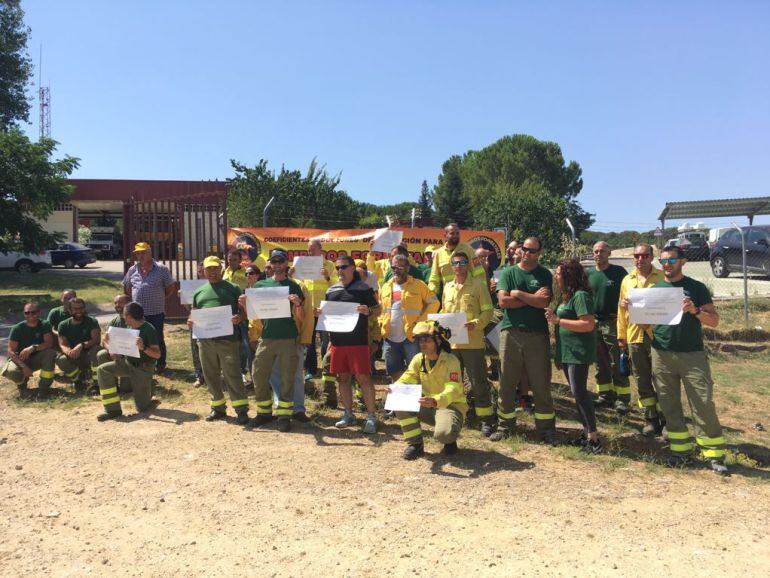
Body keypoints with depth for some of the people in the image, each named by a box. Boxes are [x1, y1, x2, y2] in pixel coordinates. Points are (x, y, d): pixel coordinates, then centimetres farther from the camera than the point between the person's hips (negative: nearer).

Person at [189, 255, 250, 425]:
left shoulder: (232, 288, 4)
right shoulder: (199, 292, 16)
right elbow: (194, 314, 22)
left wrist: (239, 318, -18)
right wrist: (190, 322, 0)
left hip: (228, 339, -5)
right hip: (205, 339, 5)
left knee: (232, 374, -6)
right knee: (211, 375, 11)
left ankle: (241, 409, 0)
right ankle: (218, 407, 25)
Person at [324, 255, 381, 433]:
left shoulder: (363, 288, -1)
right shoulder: (332, 290, 14)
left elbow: (377, 310, 1)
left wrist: (368, 311, -20)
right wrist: (320, 312, 2)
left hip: (358, 341, -5)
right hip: (337, 340, 5)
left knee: (363, 378, -5)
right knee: (343, 377, 11)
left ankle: (371, 417, 4)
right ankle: (348, 414, 24)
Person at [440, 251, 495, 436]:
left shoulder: (478, 285, -1)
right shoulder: (447, 287, 14)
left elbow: (488, 311, -4)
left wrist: (475, 324, -20)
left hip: (473, 342, -5)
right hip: (451, 342, 5)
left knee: (479, 382, 0)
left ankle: (486, 420, 11)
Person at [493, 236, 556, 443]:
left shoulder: (545, 275, 5)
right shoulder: (508, 273, 7)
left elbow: (544, 302, -10)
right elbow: (503, 301, -7)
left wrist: (518, 294, -7)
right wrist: (532, 299, -7)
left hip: (537, 334, -1)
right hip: (510, 332, 1)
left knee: (541, 384, 4)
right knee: (507, 383, 7)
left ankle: (546, 428, 14)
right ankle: (505, 425, 19)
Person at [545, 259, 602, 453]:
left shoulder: (580, 295, -15)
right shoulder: (567, 295, 14)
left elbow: (589, 324, -24)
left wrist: (558, 320, -22)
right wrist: (559, 356, 20)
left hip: (579, 353, -9)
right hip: (567, 352, 9)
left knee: (579, 392, -9)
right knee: (577, 392, 13)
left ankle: (593, 438, -3)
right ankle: (587, 431, 22)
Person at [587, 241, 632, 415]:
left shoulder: (619, 272, -3)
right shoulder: (589, 274, 10)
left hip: (613, 322, -5)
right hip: (594, 323, 5)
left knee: (617, 364, -3)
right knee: (600, 363, 12)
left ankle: (622, 398, 3)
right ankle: (605, 395, 22)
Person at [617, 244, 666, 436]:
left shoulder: (662, 277, 0)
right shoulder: (627, 280, 11)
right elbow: (621, 310, 15)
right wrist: (621, 336, 13)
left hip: (657, 335, -4)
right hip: (634, 336, 4)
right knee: (642, 380, 10)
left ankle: (663, 419, 14)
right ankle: (651, 419, 21)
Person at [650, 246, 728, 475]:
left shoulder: (696, 288, 1)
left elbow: (714, 321, -1)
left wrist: (695, 311, -20)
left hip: (692, 355, -3)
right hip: (662, 356, 3)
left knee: (704, 406, -3)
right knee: (670, 406, 8)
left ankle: (715, 455, 6)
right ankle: (681, 450, 19)